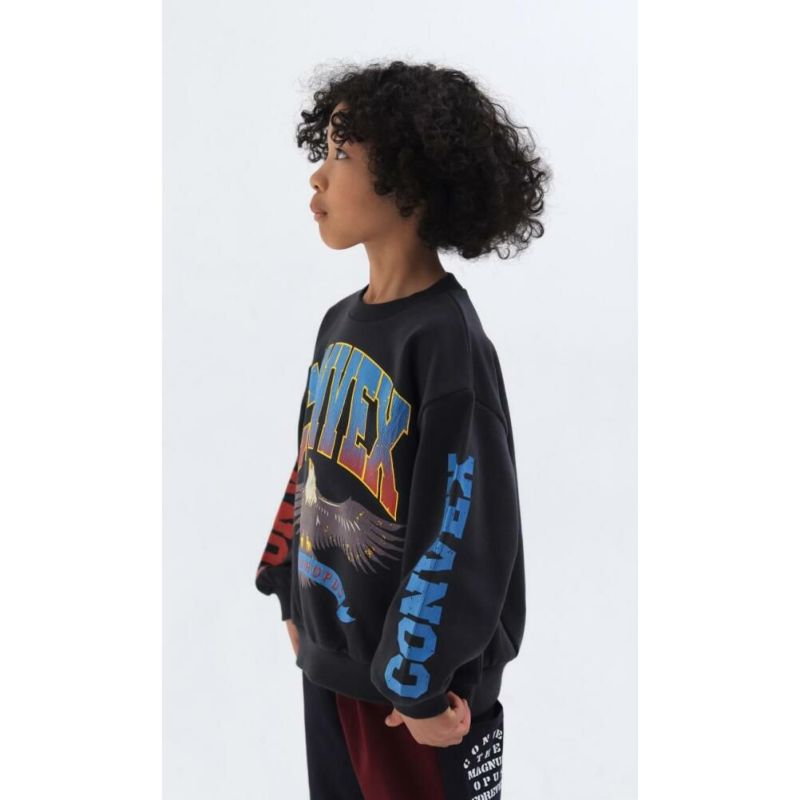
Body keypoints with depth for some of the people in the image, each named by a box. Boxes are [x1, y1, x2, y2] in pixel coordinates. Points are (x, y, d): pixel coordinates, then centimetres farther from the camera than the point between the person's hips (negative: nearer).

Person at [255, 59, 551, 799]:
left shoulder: (448, 341, -20)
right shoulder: (341, 323, 4)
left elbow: (468, 529, -21)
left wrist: (423, 682, -18)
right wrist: (295, 601, 16)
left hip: (413, 683, -7)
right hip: (329, 659, 7)